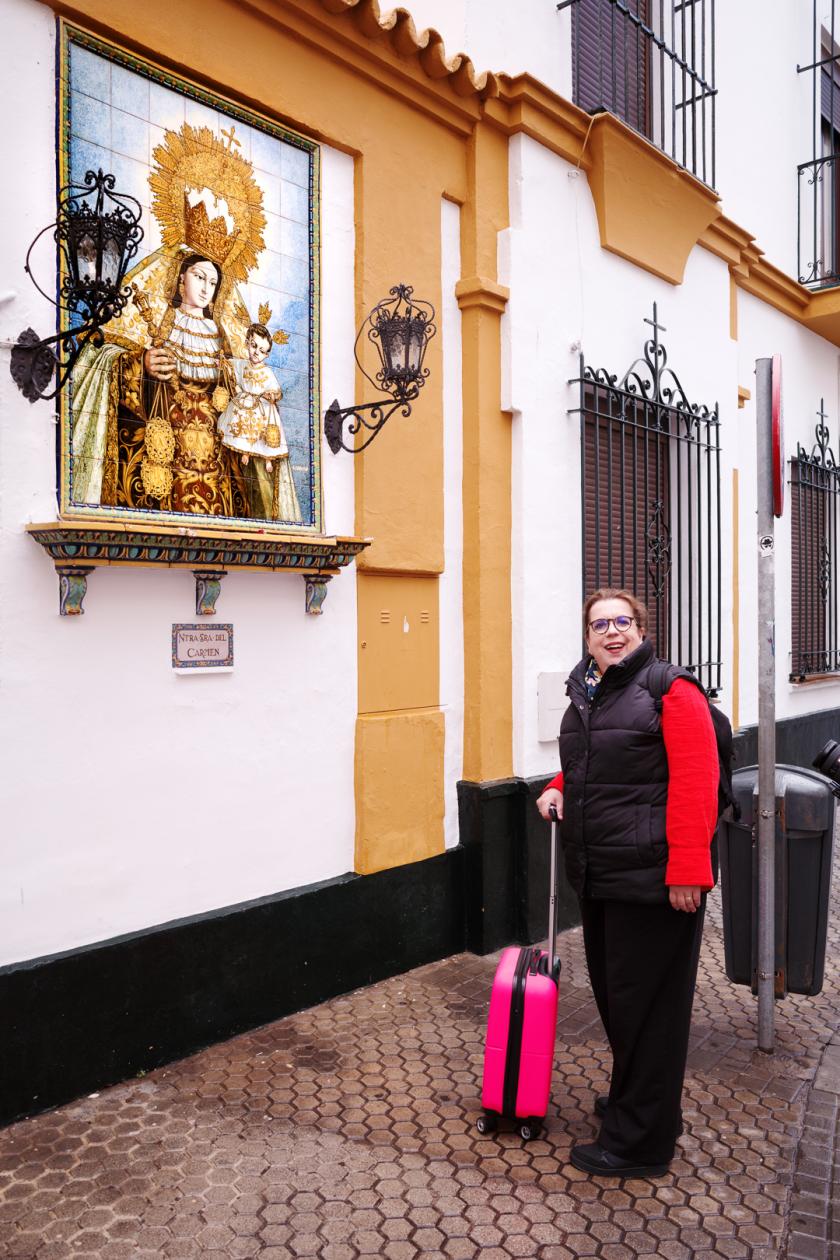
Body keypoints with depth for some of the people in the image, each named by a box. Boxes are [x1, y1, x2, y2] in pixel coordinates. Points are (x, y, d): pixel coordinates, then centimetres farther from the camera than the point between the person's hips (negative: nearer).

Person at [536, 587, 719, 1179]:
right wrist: (559, 790, 7)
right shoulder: (585, 694, 12)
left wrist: (687, 869, -23)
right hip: (598, 874, 8)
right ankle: (637, 1100, 41)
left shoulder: (671, 691, -13)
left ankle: (640, 1142, 18)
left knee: (646, 1002, 3)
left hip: (651, 879, -8)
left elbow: (696, 784, -19)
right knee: (613, 991, 20)